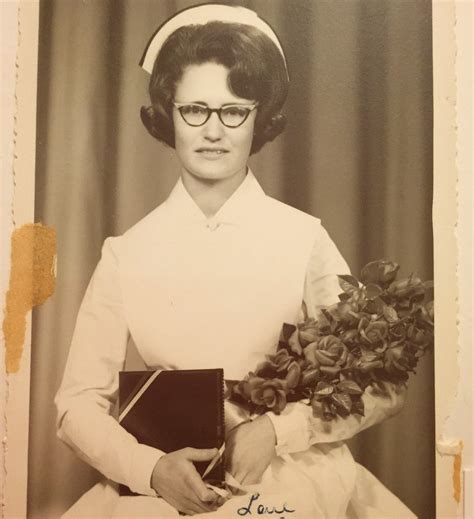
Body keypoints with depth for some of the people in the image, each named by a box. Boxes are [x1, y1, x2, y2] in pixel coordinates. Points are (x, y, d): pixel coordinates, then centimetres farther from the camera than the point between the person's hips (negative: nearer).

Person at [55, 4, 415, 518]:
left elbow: (381, 388, 1)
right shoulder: (126, 252, 1)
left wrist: (277, 430, -12)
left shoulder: (304, 238, -3)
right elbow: (79, 403, 2)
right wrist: (152, 468, -15)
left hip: (293, 476, 0)